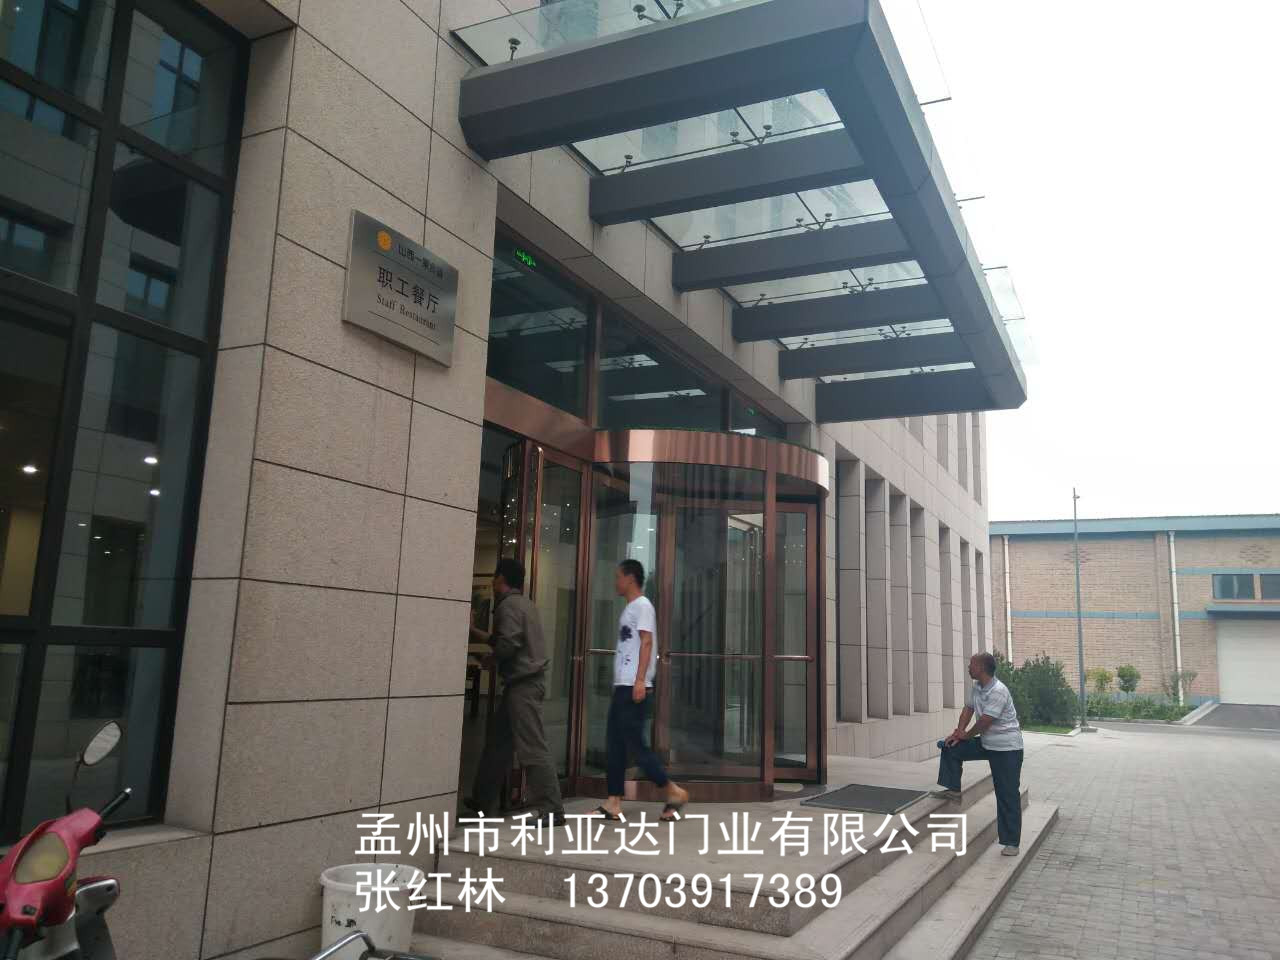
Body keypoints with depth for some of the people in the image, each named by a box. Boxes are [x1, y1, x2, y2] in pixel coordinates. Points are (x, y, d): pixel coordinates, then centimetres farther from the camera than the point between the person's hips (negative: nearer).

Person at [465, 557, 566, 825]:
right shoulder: (523, 604, 17)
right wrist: (475, 633, 30)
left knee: (533, 749, -9)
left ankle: (552, 811, -7)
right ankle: (483, 801, 27)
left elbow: (508, 644, -22)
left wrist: (491, 660, -3)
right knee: (498, 739, 17)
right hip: (526, 681, 10)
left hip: (523, 683, -10)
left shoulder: (508, 605, -13)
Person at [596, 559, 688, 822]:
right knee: (615, 744, 7)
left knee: (634, 743, -7)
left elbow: (646, 643, -16)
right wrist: (625, 683, 20)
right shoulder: (629, 608, 20)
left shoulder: (642, 605, -8)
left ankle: (674, 791, 3)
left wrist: (640, 680, -24)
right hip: (622, 686, 10)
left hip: (634, 686, -10)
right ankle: (614, 803, 10)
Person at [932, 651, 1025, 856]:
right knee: (950, 748, 5)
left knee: (1008, 795, -2)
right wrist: (959, 732, -3)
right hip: (986, 743, 9)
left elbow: (985, 722, -24)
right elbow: (968, 709, 11)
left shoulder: (998, 692, -26)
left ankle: (1011, 843, 4)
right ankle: (953, 789, 15)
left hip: (1007, 748, -9)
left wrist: (965, 735, -8)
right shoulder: (975, 687, 3)